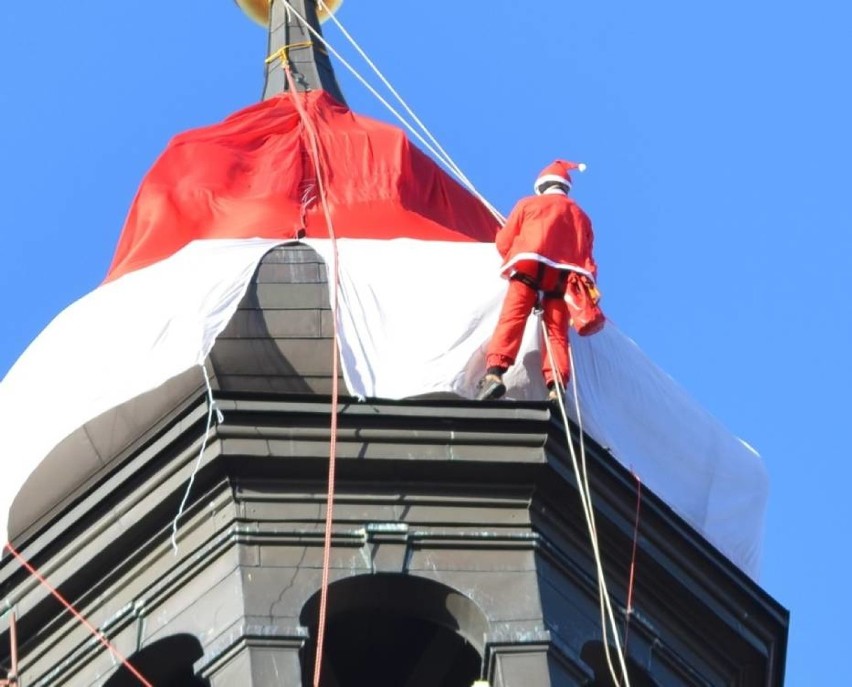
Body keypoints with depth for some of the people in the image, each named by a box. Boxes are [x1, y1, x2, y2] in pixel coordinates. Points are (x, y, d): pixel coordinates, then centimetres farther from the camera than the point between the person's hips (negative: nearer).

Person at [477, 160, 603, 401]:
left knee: (511, 320, -11)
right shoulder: (580, 216, 28)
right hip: (564, 277, 3)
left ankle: (494, 373, -31)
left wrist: (514, 259, 36)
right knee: (557, 332, -1)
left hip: (528, 269, -3)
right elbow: (586, 257, 21)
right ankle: (556, 387, -20)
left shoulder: (528, 204, 18)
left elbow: (503, 242, 18)